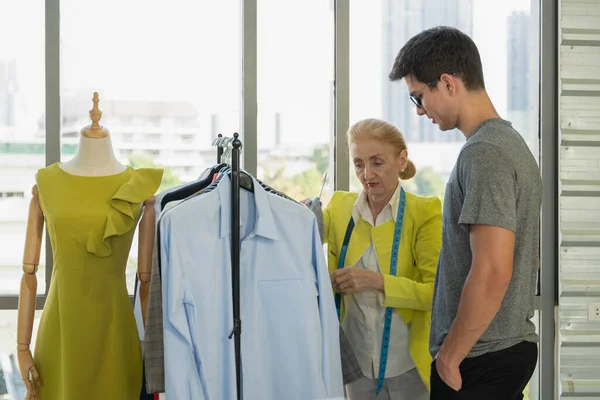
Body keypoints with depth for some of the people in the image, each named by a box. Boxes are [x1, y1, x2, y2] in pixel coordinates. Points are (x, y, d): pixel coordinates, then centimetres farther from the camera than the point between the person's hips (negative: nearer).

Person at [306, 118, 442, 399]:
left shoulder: (424, 212, -9)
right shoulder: (340, 207, 3)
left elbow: (439, 291, -15)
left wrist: (378, 281, -26)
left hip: (409, 364, -3)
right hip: (358, 363, 4)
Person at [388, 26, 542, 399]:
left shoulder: (484, 152, -17)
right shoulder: (513, 141, 13)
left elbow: (493, 271, -25)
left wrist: (450, 355, -16)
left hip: (480, 357, -9)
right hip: (517, 344, 9)